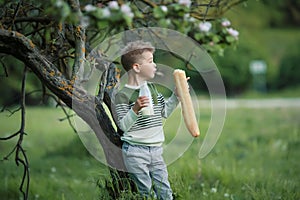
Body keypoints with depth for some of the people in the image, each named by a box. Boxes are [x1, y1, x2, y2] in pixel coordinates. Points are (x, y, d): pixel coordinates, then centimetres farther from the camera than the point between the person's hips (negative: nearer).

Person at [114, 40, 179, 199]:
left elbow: (165, 112, 20)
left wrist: (176, 95, 12)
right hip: (135, 152, -7)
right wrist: (135, 109, -27)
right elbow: (123, 126, -14)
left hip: (155, 150, 7)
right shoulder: (123, 95, -11)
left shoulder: (152, 88, 12)